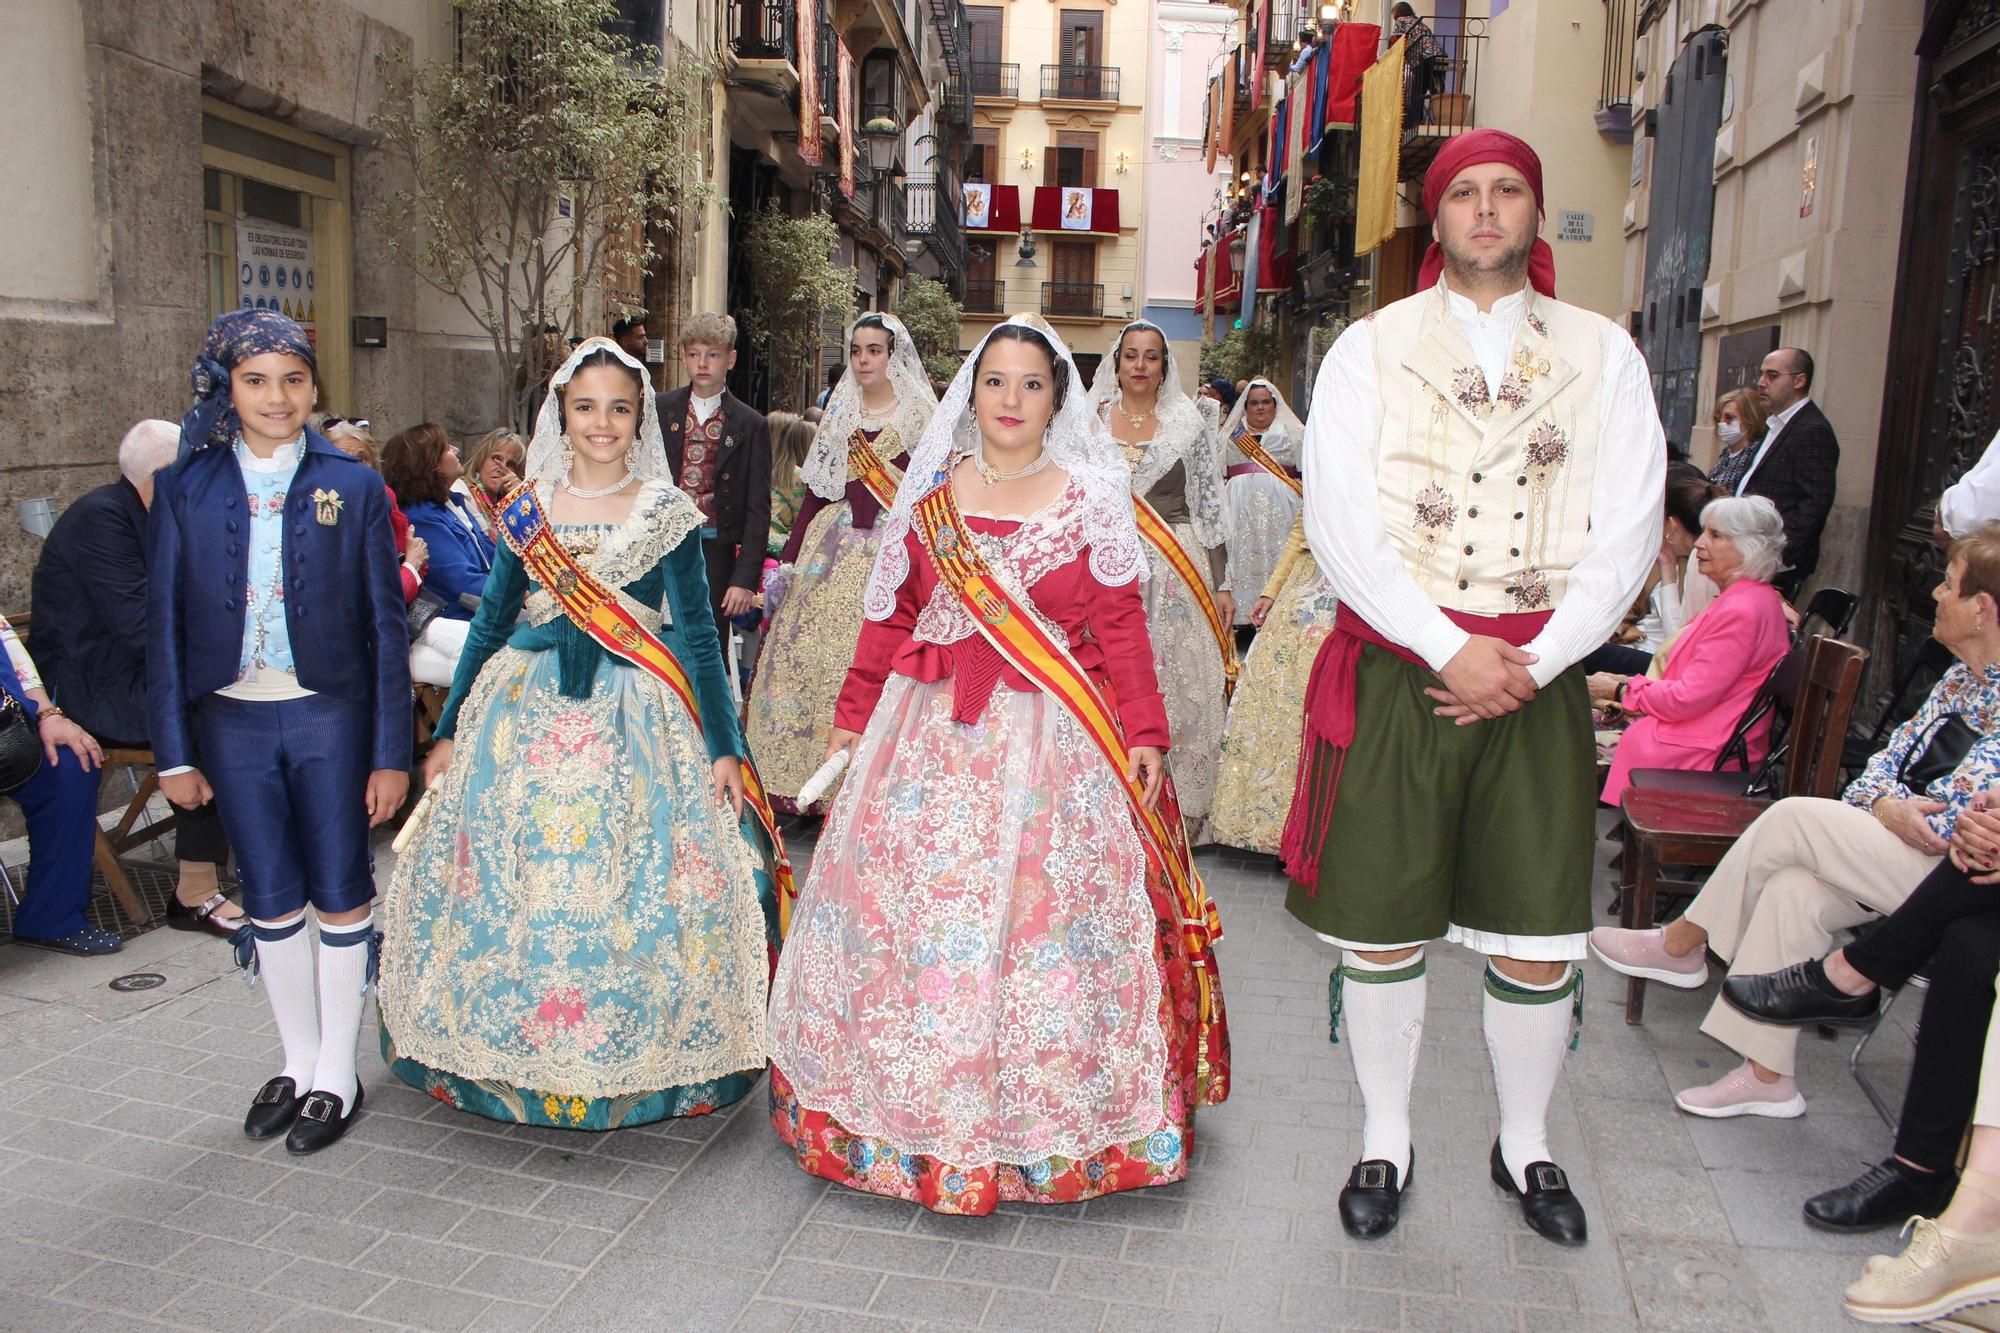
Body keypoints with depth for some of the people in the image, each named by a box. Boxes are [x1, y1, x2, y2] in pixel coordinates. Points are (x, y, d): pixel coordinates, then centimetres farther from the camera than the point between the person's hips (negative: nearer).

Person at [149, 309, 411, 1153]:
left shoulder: (352, 487, -2)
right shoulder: (185, 488, 2)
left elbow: (385, 622, -3)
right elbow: (164, 623, 3)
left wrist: (391, 753, -6)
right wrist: (174, 752, -1)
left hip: (330, 715, -2)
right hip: (231, 720, 2)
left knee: (340, 894, 5)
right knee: (270, 900, 11)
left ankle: (337, 1075, 21)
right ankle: (299, 1060, 29)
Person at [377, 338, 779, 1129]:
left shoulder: (667, 513, 0)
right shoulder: (525, 511, 8)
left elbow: (697, 634, 0)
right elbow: (490, 625, 13)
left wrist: (724, 746, -3)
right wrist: (449, 731, 14)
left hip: (635, 725, -3)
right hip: (526, 716, 3)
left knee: (631, 890, -1)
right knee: (508, 883, 6)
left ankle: (635, 1051, 16)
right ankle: (515, 1046, 24)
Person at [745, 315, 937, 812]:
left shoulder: (921, 417, 0)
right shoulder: (839, 413, 14)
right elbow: (817, 490, 15)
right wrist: (788, 560, 11)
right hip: (831, 549, 5)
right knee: (806, 655, 1)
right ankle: (809, 776, 12)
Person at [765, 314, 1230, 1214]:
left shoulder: (1092, 498, 3)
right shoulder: (929, 491, 8)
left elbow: (1120, 625, 0)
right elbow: (890, 613, 9)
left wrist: (1144, 733, -6)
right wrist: (853, 716, 5)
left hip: (1054, 740, -2)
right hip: (934, 734, 2)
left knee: (1051, 910, 0)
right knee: (915, 908, 5)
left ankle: (1052, 1115, 17)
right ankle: (921, 1105, 22)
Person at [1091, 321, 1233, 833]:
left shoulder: (1191, 423, 5)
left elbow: (1212, 508, 4)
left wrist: (1222, 584, 0)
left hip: (1177, 572, -1)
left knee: (1180, 687, -2)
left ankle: (1181, 813, 8)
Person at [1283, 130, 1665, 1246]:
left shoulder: (1604, 352, 9)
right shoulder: (1371, 347, 5)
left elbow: (1629, 529, 2)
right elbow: (1340, 523, -5)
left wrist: (1535, 661, -10)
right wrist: (1450, 648, -13)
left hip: (1539, 675, 1)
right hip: (1395, 669, -1)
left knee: (1539, 939, 7)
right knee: (1382, 930, 6)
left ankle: (1526, 1147, 31)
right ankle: (1387, 1142, 27)